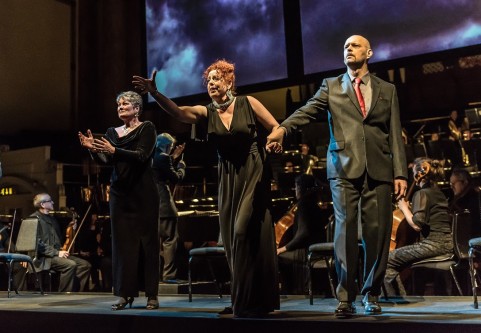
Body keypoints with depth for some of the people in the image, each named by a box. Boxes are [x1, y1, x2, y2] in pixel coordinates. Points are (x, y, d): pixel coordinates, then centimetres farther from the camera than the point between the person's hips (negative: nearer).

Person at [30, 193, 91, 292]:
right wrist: (56, 252, -19)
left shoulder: (52, 219, 22)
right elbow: (38, 243, -16)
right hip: (43, 258, -9)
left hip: (57, 254, 9)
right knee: (70, 265, -31)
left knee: (85, 265, -8)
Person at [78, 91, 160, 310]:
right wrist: (93, 148, -17)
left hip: (143, 193, -4)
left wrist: (114, 150, -27)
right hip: (120, 192, 5)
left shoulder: (147, 128, 0)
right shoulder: (112, 133, 14)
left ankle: (152, 295, 2)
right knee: (122, 242, 2)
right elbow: (107, 161, 2)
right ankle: (125, 294, 7)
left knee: (146, 241, -3)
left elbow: (142, 156, -15)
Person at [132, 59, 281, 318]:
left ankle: (251, 303, -1)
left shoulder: (247, 103, -4)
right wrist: (154, 93, -31)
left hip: (253, 174, -4)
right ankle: (244, 302, 18)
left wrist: (275, 140, -19)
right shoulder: (206, 113, 2)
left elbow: (276, 128, 2)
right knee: (232, 238, 5)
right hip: (227, 179, 4)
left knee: (245, 233, -12)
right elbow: (177, 112, -16)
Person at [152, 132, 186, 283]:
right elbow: (175, 178, -11)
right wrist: (181, 166, 5)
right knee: (170, 240, -2)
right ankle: (169, 274, -3)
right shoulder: (163, 157, -14)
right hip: (163, 204, -9)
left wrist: (173, 157, 22)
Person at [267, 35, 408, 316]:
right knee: (345, 231, -5)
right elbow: (308, 110, -3)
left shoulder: (387, 90, 16)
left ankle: (371, 295, 15)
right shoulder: (331, 86, 13)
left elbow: (395, 134, 10)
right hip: (344, 167, -1)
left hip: (379, 169, 1)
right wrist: (283, 128, -23)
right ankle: (346, 298, 0)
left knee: (377, 232, 1)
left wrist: (400, 172, 2)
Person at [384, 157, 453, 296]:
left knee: (388, 261, -8)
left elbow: (417, 225, -19)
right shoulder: (439, 193, 18)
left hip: (434, 243, -10)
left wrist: (404, 208, -6)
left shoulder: (421, 194, -9)